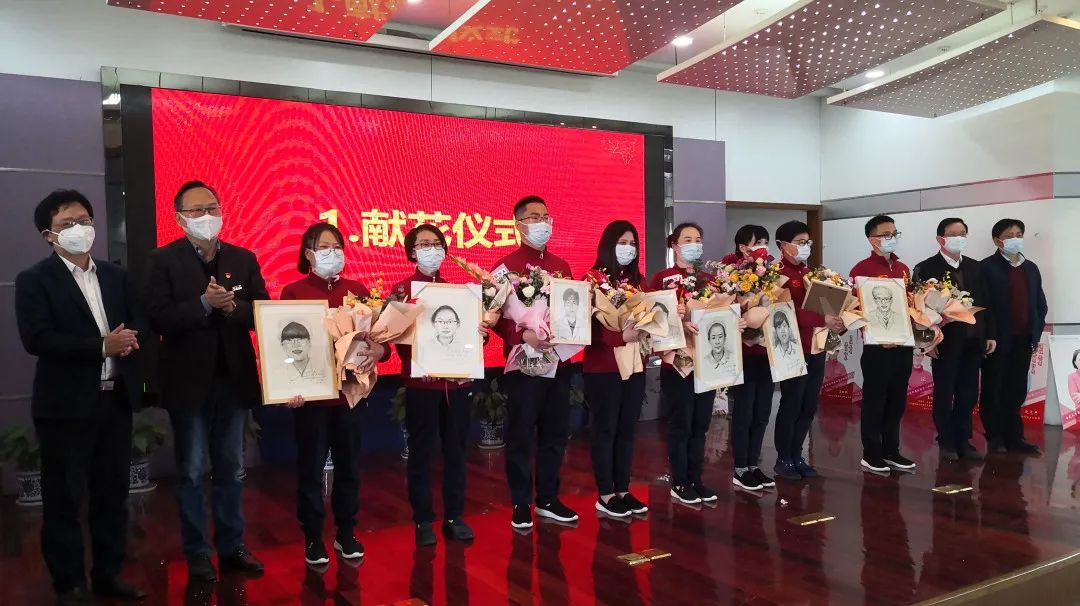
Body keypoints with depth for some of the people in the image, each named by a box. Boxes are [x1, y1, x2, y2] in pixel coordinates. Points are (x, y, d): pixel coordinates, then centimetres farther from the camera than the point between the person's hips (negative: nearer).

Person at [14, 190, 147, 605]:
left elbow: (138, 324, 11)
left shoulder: (116, 276, 12)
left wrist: (128, 340, -12)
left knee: (113, 492, 13)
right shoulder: (34, 281, -4)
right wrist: (102, 346, -19)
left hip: (116, 399, 5)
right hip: (66, 405, -5)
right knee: (64, 498, 5)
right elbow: (36, 339, -16)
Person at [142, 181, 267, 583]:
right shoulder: (163, 261, -5)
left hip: (235, 378, 3)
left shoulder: (244, 259, 5)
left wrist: (232, 306, -18)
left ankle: (232, 548, 25)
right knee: (192, 473, 8)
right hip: (190, 381, -3)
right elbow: (158, 319, -14)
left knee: (232, 471, 13)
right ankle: (198, 555, 20)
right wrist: (205, 303, -24)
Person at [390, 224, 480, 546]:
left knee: (456, 450, 9)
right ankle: (423, 520, 16)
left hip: (457, 379, 3)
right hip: (421, 381, -3)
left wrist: (481, 331, -8)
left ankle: (454, 517, 21)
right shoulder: (402, 289, 0)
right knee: (421, 451, 5)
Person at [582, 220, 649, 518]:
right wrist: (622, 336, -23)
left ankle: (623, 490, 21)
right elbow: (589, 324, -14)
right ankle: (605, 495, 12)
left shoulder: (638, 280, 13)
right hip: (603, 366, -6)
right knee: (605, 430, 2)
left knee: (627, 429, 11)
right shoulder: (593, 278, -8)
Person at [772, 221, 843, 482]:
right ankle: (783, 460, 12)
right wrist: (823, 320, -28)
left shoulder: (810, 273, 16)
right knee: (791, 406, 0)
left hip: (816, 348, 8)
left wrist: (837, 321, -3)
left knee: (809, 407, 12)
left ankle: (796, 456, 23)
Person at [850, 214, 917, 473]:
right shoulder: (862, 269, -8)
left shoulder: (903, 269, 13)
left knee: (897, 400, 12)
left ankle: (891, 451, 22)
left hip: (903, 344, 6)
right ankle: (871, 454, 11)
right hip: (877, 345, -6)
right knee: (875, 401, 2)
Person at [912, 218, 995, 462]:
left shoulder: (975, 267, 12)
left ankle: (963, 441, 19)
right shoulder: (926, 268, -4)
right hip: (945, 341, -5)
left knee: (968, 395, 9)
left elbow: (984, 302, 13)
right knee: (944, 394, 4)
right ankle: (946, 442, 13)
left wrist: (990, 334, 7)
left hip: (972, 341, 5)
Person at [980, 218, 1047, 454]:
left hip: (1024, 340, 5)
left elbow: (1040, 303, 16)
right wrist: (988, 336, -13)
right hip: (997, 340, -5)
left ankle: (1014, 437, 15)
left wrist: (1036, 334, 7)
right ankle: (995, 437, 13)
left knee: (1017, 391, 8)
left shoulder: (1031, 268, 14)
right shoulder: (987, 267, -5)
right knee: (993, 391, 4)